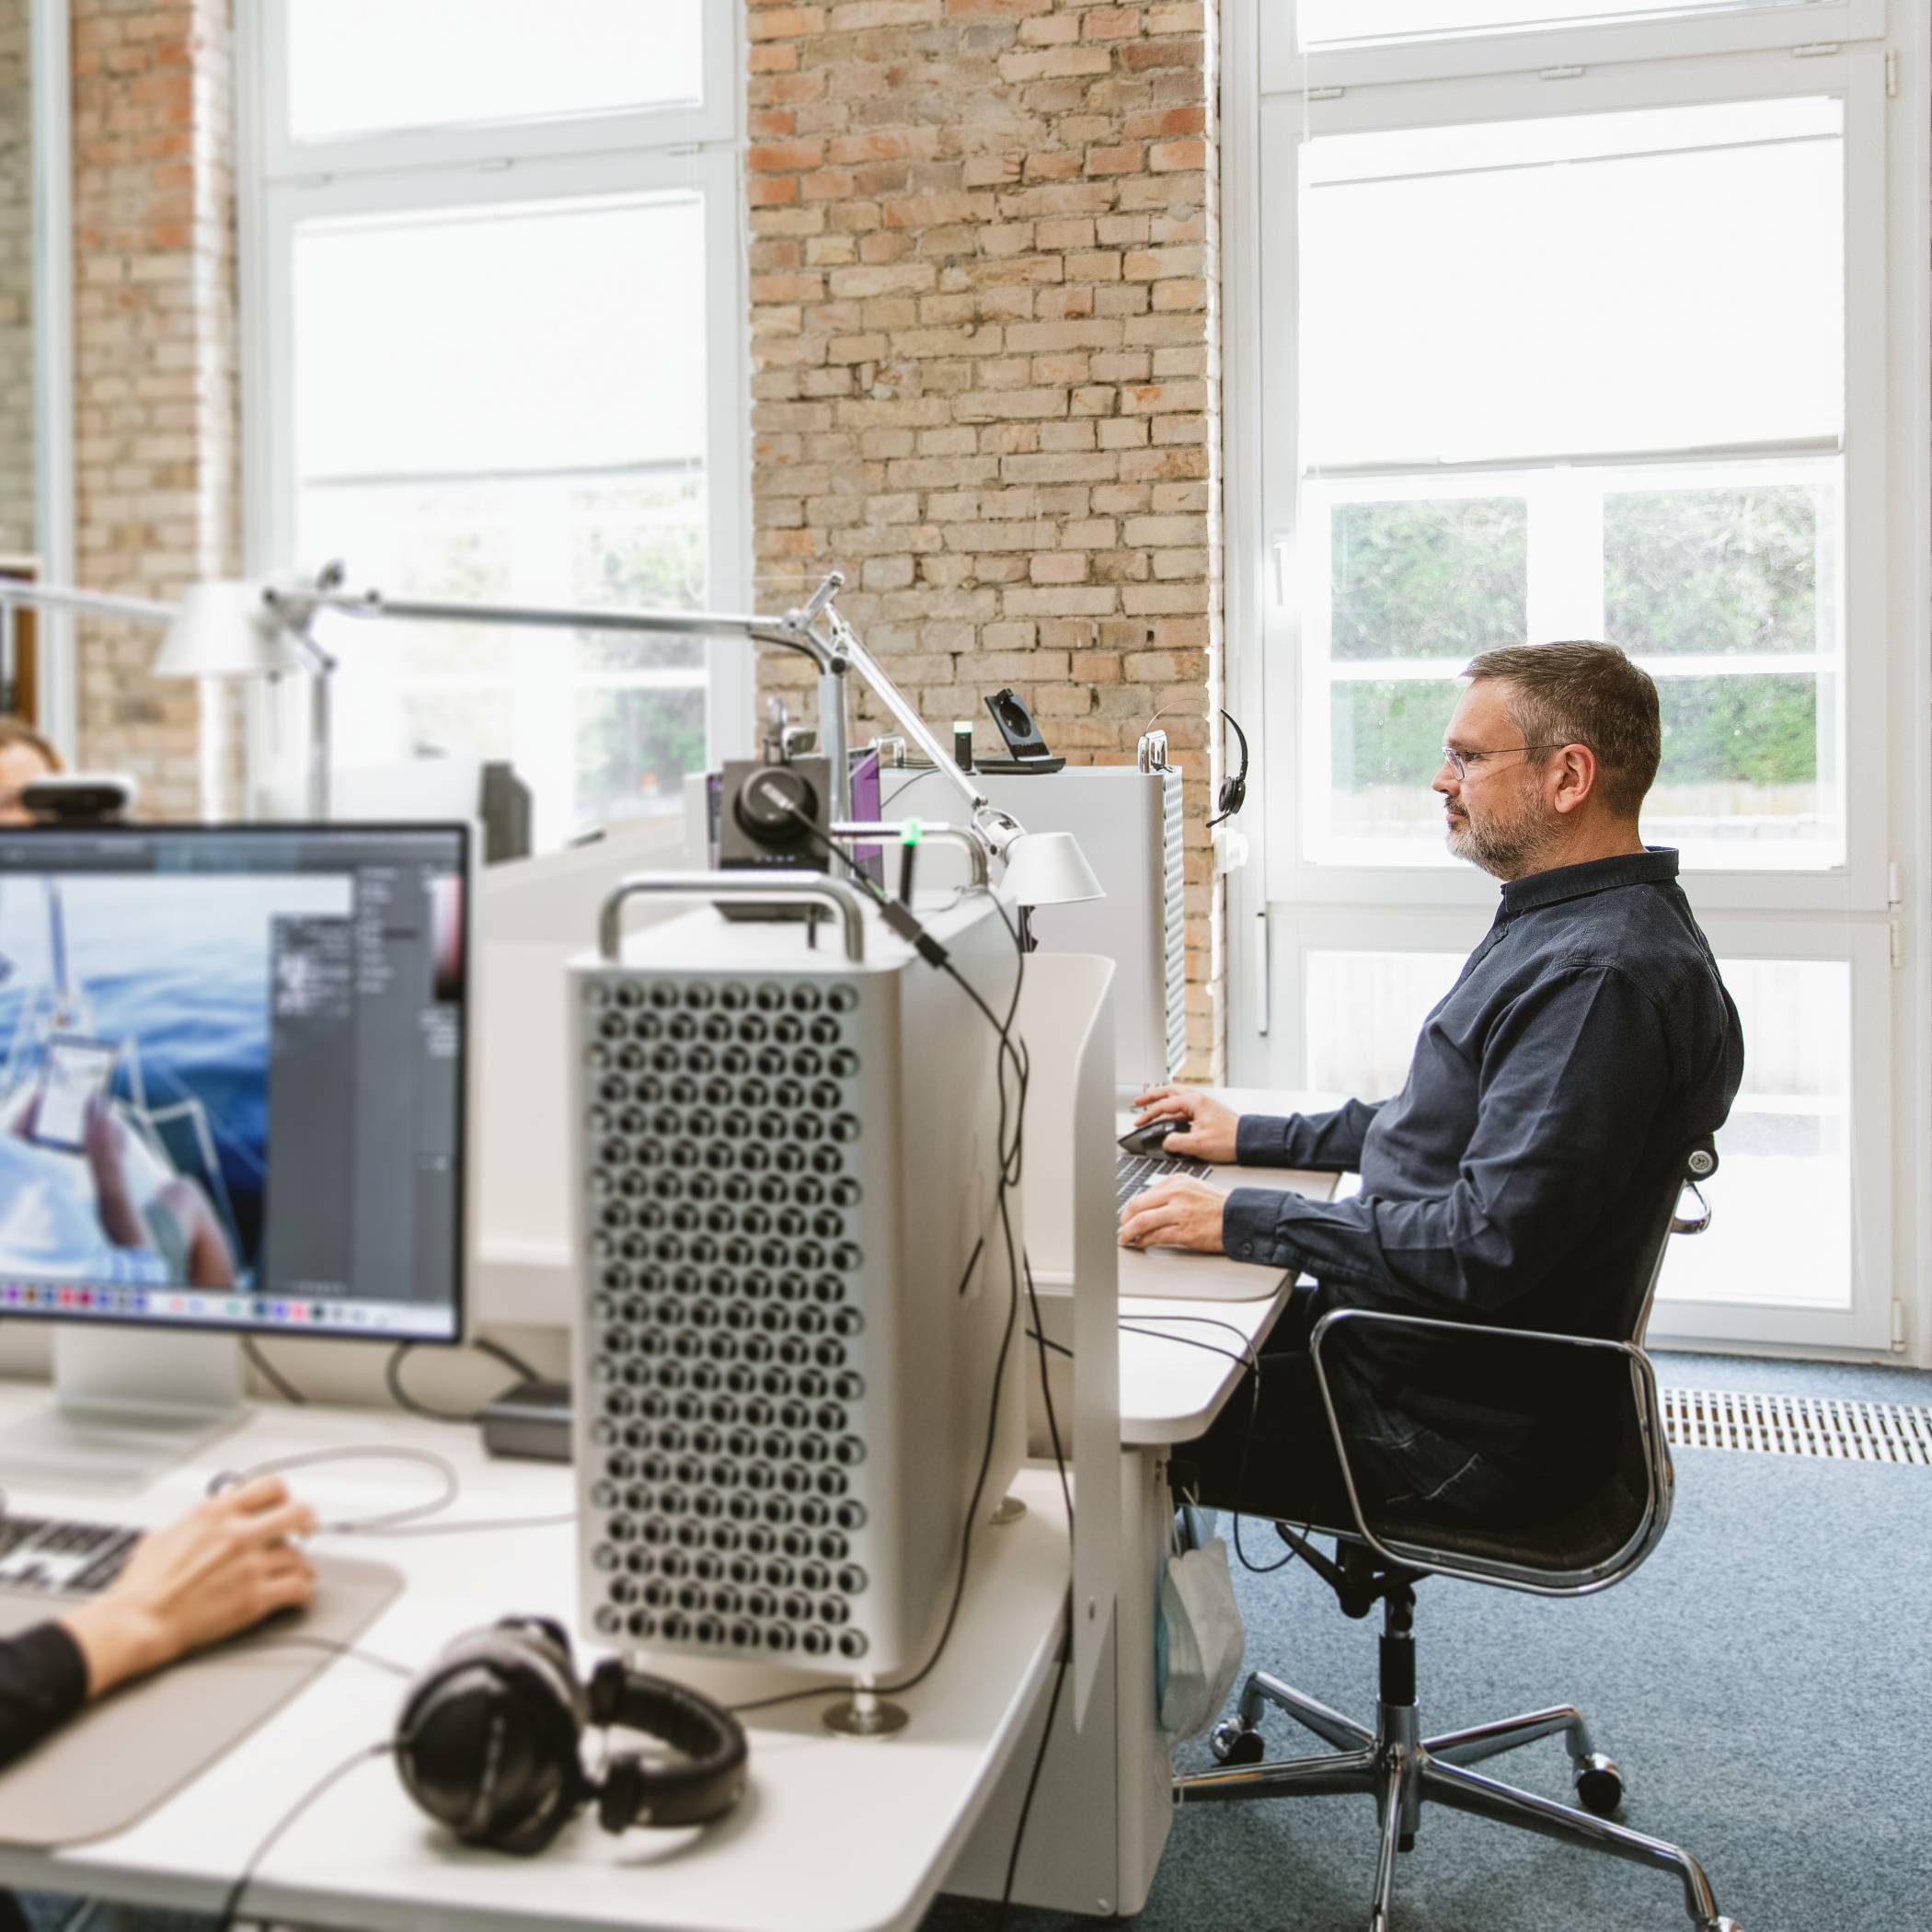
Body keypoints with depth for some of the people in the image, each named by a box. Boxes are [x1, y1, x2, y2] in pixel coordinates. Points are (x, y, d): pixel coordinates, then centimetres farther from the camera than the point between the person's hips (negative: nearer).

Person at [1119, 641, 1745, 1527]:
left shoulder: (1602, 975, -25)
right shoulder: (1570, 927, 11)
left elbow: (1488, 1245, -30)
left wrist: (1245, 1220, -23)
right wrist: (1253, 1139, 15)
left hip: (1458, 1421, -10)